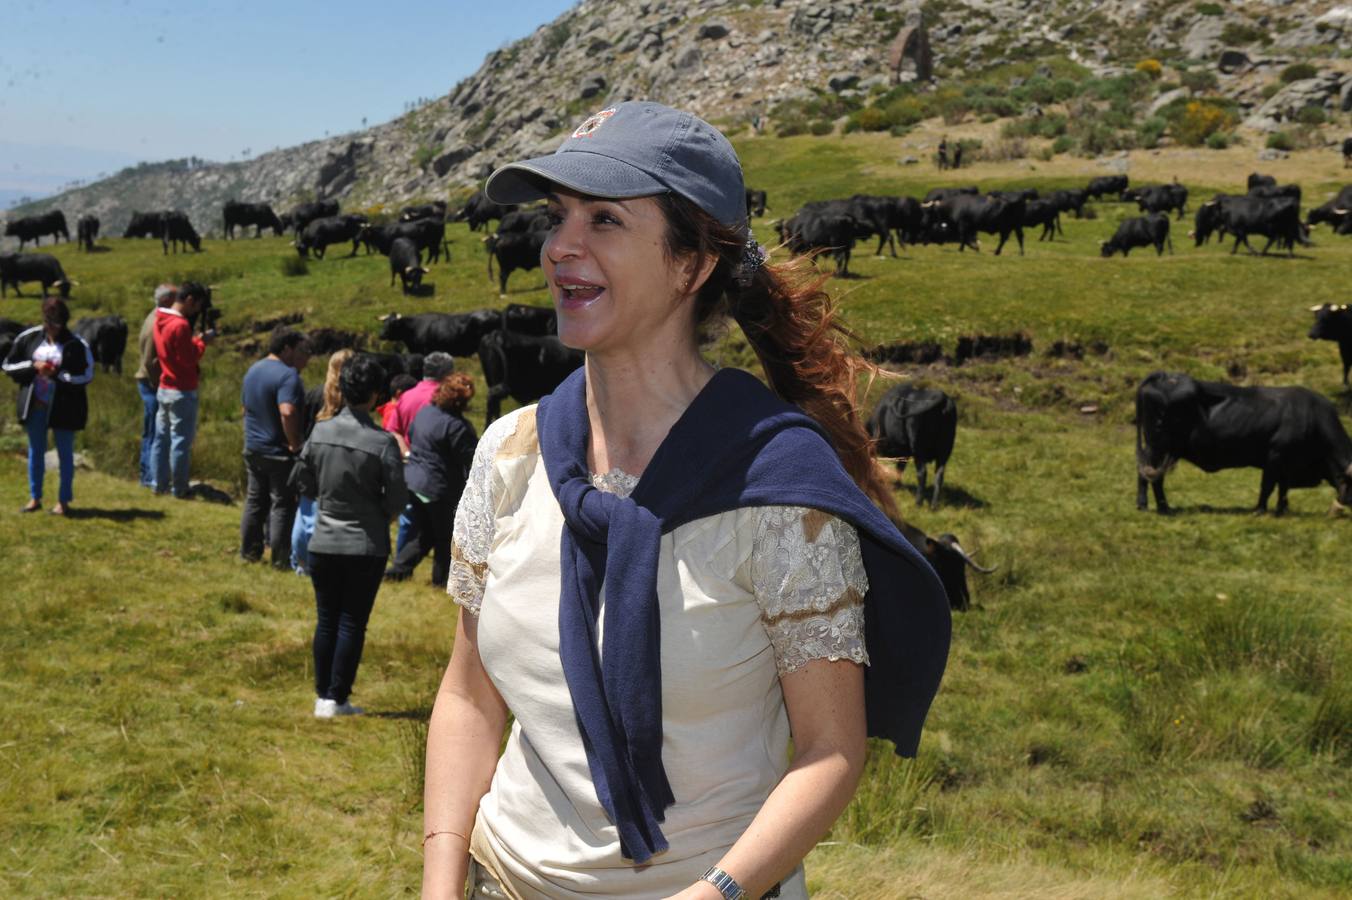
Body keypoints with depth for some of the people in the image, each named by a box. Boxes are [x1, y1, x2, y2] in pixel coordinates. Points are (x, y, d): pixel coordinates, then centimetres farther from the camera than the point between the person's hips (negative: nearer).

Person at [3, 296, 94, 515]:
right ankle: (35, 498, 26)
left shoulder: (76, 344, -11)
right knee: (35, 451, 14)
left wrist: (57, 374, -21)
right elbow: (8, 365, 4)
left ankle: (64, 500, 17)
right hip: (35, 405, 4)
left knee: (65, 454, 7)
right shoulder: (29, 338, -1)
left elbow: (86, 375, -13)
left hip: (63, 407, -3)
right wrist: (33, 366, -13)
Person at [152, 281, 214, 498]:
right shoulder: (180, 325, -20)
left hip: (164, 388, 9)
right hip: (182, 391, -9)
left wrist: (196, 340, 3)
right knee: (181, 440, -2)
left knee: (162, 437, 12)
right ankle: (179, 489, 3)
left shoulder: (160, 319, 8)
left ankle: (160, 484, 18)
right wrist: (202, 342, -6)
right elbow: (189, 358, -20)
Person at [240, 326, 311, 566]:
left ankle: (249, 551, 25)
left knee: (255, 500, 18)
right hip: (279, 451, -8)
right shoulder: (287, 375, -20)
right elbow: (287, 412, -33)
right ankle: (281, 559, 4)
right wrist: (295, 442, -22)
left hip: (253, 447, 8)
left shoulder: (253, 370, 9)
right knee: (282, 504, 1)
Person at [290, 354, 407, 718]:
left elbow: (302, 480, 6)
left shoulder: (320, 432, -5)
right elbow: (397, 499, -12)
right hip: (367, 547, -3)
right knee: (352, 623, 6)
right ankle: (337, 699, 8)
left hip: (324, 542, 3)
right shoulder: (383, 443, -16)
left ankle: (322, 695, 19)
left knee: (326, 620, 14)